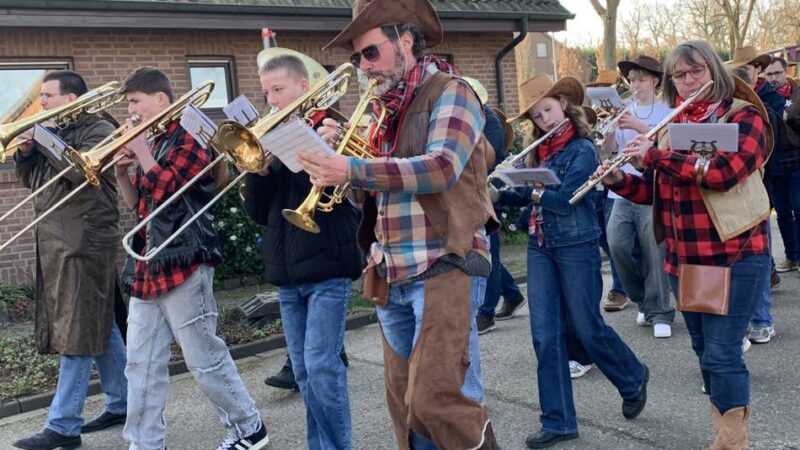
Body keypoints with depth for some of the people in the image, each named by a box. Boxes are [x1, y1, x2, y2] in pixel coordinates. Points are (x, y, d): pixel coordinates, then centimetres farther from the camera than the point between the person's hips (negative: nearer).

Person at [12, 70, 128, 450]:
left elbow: (80, 170, -22)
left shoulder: (99, 129, -6)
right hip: (55, 241, 9)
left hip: (83, 242, -8)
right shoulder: (53, 131, 18)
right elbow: (29, 179, 19)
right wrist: (25, 150, 1)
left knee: (77, 332, -7)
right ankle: (122, 404, 23)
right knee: (101, 325, 13)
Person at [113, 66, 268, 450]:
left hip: (183, 264, -8)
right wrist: (121, 172, 4)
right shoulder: (153, 145, 16)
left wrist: (138, 148, -11)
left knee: (204, 360, 0)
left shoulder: (189, 140, -8)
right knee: (141, 364, 8)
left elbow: (165, 190, -20)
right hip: (149, 266, 8)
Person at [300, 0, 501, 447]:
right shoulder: (385, 109, 17)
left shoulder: (449, 92, -4)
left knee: (432, 399, -17)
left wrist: (353, 169, -26)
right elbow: (368, 182, 19)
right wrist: (339, 148, -1)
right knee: (404, 402, 11)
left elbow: (442, 167, -20)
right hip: (391, 277, 7)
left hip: (444, 266, -7)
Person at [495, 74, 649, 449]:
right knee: (545, 335, 2)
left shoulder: (583, 149, -9)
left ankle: (633, 379, 35)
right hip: (539, 246, 6)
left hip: (576, 246, -6)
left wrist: (528, 191, -15)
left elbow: (564, 200, -19)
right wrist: (498, 192, -11)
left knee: (587, 328, 5)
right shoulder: (538, 150, 11)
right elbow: (523, 195, 6)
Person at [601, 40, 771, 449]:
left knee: (721, 354, -8)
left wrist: (654, 155, -21)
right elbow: (655, 190, 14)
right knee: (706, 353, 14)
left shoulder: (745, 117, -6)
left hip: (734, 257, -6)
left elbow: (723, 173, -24)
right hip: (683, 259, 6)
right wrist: (618, 180, -5)